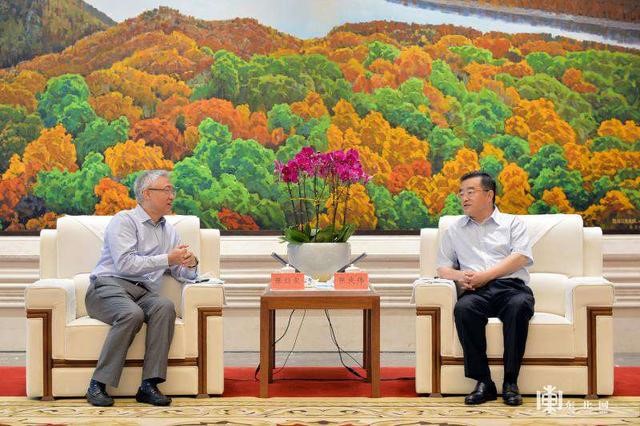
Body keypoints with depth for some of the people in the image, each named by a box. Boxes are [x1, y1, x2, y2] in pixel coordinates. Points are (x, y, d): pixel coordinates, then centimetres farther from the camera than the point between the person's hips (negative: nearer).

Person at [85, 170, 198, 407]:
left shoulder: (169, 231, 22)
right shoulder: (124, 221, 1)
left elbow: (183, 275, 21)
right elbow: (125, 263, -14)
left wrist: (190, 265, -3)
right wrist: (167, 259, -12)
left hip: (143, 293, 5)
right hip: (109, 285, -5)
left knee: (165, 306, -29)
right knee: (132, 313, -36)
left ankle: (149, 385, -32)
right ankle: (98, 385, -27)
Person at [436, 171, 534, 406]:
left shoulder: (512, 223, 17)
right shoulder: (454, 230, 25)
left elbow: (522, 257, 1)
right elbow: (442, 267, 19)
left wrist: (485, 276, -11)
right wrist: (459, 276, -6)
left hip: (512, 287, -1)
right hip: (477, 292, 2)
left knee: (519, 306, -38)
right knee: (463, 308, -35)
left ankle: (510, 382, -31)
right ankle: (483, 382, -30)